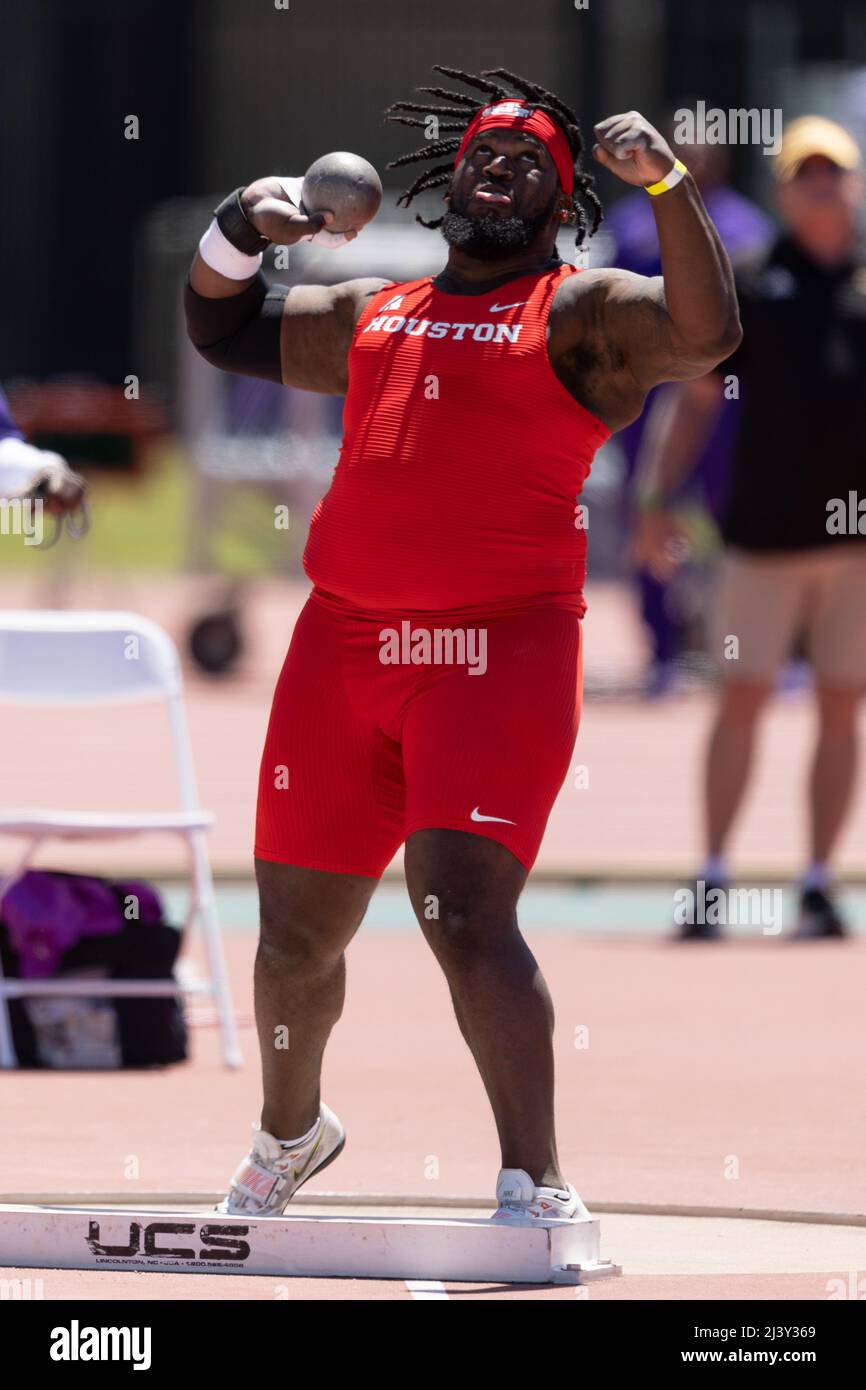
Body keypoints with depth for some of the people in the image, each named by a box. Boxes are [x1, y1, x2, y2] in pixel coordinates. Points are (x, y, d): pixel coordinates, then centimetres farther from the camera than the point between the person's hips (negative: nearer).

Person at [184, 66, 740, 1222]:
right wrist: (240, 227, 13)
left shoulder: (579, 314, 4)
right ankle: (291, 1131, 39)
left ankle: (540, 1193, -20)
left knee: (465, 914, -21)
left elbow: (705, 334, -14)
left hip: (503, 650, -6)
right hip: (346, 644, 6)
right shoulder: (371, 315, 22)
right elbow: (225, 331, 31)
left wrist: (665, 182, -24)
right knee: (296, 931, 12)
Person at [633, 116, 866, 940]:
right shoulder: (747, 286, 4)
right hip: (765, 529, -2)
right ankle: (713, 876, 4)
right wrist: (659, 497, -2)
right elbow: (696, 402, 6)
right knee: (743, 697, -2)